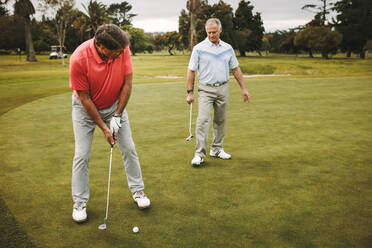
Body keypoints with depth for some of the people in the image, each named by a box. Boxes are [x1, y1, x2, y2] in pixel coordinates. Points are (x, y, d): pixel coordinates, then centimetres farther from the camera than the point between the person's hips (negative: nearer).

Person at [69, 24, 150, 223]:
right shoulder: (79, 59, -31)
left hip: (115, 104, 3)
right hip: (85, 107, -3)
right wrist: (103, 128, -19)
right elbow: (85, 98, -22)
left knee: (128, 148, 4)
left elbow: (127, 83, -13)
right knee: (82, 155, -4)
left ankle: (137, 191, 21)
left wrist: (117, 116, -13)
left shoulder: (122, 49, -22)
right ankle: (79, 202, 13)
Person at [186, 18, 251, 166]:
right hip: (206, 89, -4)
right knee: (203, 120, -12)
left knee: (220, 120, 9)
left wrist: (243, 88, 10)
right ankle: (199, 154, -9)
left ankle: (216, 149, 23)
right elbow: (191, 71, -2)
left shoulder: (228, 48, 8)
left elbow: (235, 69, 13)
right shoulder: (199, 48, -3)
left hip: (223, 88, 4)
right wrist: (190, 92, -6)